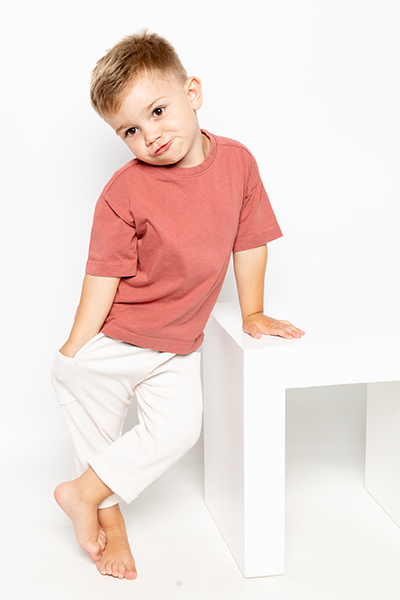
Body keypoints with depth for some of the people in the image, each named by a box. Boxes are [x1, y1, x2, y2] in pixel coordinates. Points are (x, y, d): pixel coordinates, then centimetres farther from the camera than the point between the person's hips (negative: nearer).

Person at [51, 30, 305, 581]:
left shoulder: (237, 162, -10)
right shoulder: (124, 192, -21)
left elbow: (249, 241, 1)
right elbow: (104, 273, -17)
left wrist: (253, 314, 7)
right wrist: (74, 349, -16)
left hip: (177, 349, 3)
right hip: (109, 345, -3)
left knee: (178, 428, -5)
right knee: (99, 431, 9)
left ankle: (84, 493, 11)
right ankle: (109, 518, 34)